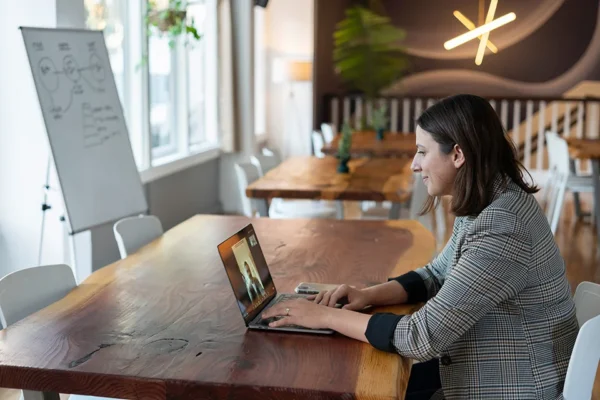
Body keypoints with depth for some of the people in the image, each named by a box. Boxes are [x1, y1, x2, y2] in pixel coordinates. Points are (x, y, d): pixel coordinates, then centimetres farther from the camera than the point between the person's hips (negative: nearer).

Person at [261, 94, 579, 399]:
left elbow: (423, 338, -29)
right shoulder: (485, 206, 1)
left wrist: (326, 316, -20)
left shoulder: (499, 230, -29)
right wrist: (369, 295, -4)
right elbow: (436, 275, 14)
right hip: (487, 372, 8)